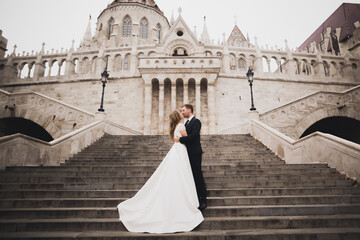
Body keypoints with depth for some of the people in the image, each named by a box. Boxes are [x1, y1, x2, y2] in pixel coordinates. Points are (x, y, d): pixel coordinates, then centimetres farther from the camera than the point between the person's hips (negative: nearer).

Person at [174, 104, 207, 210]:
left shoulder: (196, 121, -11)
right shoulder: (187, 122, 18)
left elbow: (193, 135, -23)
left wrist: (180, 139, -19)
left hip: (195, 153, -9)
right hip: (189, 153, 9)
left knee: (198, 176, -4)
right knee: (192, 176, 14)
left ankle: (203, 201, 6)